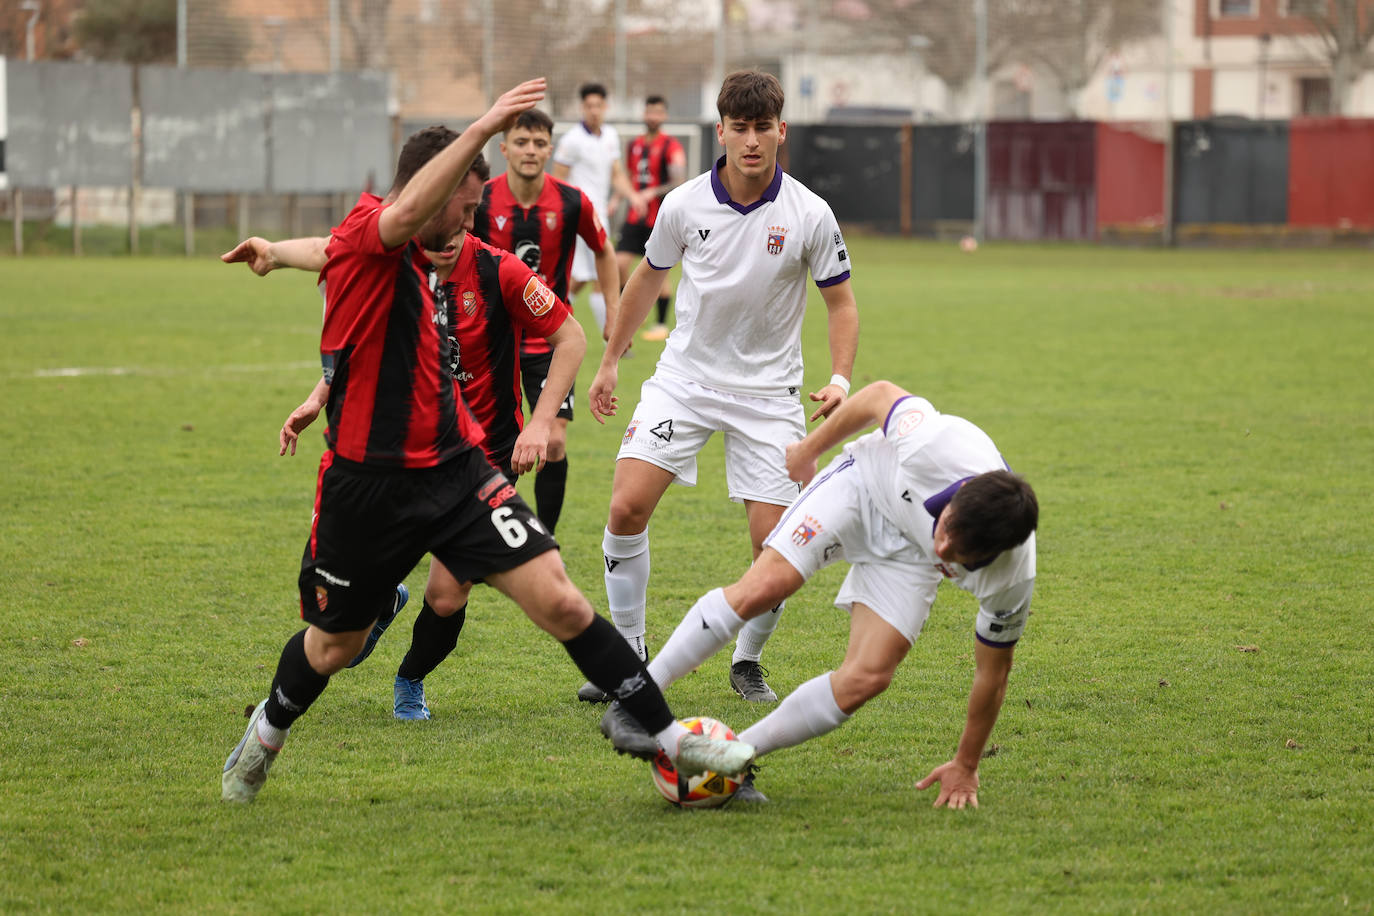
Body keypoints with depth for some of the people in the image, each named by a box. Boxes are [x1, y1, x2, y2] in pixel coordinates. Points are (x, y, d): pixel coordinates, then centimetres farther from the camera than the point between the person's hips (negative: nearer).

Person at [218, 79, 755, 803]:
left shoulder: (428, 262, 13)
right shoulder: (361, 235, -13)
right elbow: (406, 213, -37)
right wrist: (482, 129, -41)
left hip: (454, 472, 6)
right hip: (367, 489, -6)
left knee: (559, 600, -9)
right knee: (333, 645, 14)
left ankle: (670, 739, -7)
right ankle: (267, 732, 44)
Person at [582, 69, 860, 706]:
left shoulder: (810, 216, -11)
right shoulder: (684, 205, -7)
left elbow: (840, 301, 0)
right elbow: (647, 279, 11)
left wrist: (840, 378, -15)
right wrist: (610, 361, 16)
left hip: (767, 391, -1)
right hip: (683, 378, 1)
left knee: (774, 543, -8)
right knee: (627, 506, -14)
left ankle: (748, 661, 17)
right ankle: (628, 652, 2)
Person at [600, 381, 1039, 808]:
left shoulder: (1012, 578, -34)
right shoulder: (931, 446, -42)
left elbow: (992, 672, -16)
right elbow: (882, 395, -18)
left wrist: (965, 768, -6)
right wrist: (810, 448, -3)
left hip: (906, 556, 1)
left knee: (866, 679, -17)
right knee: (762, 588, -20)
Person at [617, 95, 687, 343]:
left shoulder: (670, 146, -8)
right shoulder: (635, 145, 11)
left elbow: (679, 182, -14)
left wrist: (653, 193, -25)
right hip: (636, 217, 5)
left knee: (660, 273, 0)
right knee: (620, 263, -8)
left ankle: (661, 325, 11)